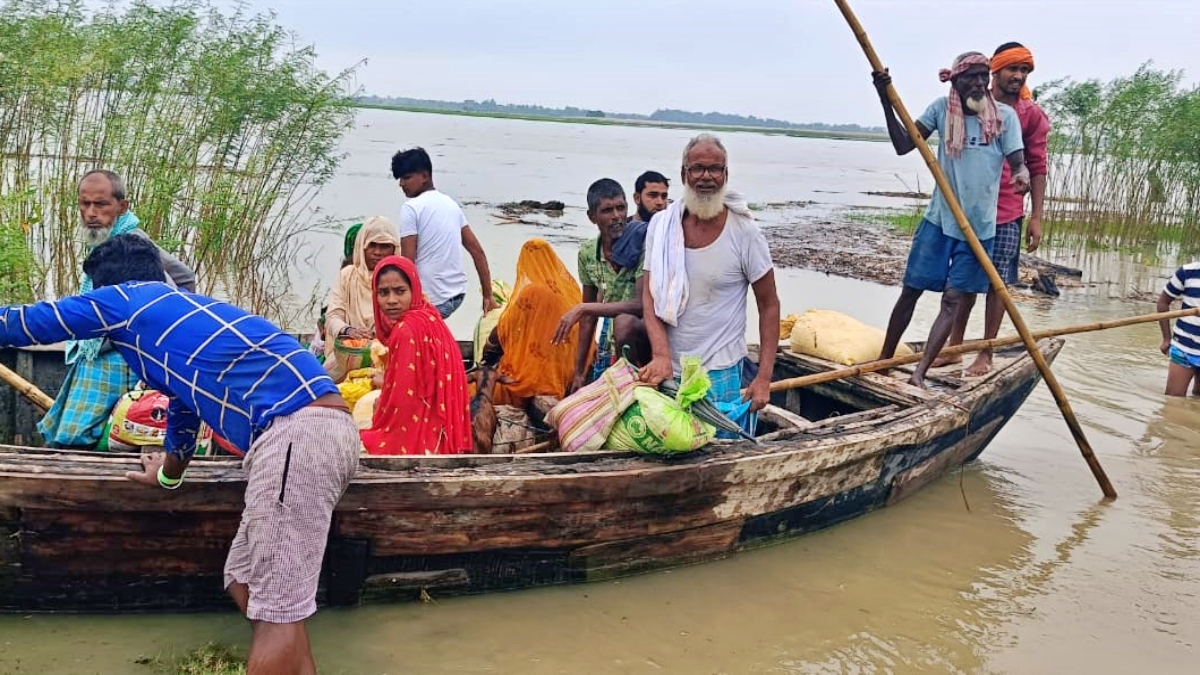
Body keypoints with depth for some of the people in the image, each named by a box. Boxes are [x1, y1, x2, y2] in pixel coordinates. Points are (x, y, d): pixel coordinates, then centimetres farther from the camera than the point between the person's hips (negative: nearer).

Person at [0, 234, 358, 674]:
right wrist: (168, 475, 64)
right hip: (318, 425, 9)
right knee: (247, 584, 17)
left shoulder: (124, 299, 10)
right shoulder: (177, 313, 34)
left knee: (275, 611, -5)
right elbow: (184, 405, 48)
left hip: (297, 429, -9)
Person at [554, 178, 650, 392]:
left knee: (624, 323, -35)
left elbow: (641, 305, -23)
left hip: (643, 335, -6)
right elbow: (589, 316, 8)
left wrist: (582, 309, -22)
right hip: (610, 342, 6)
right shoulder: (587, 252, 2)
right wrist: (579, 372, 9)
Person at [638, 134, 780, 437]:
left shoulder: (745, 232, -8)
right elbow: (650, 296, -2)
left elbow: (769, 305, -3)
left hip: (721, 375, -3)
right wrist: (661, 355, -17)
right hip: (669, 371, 3)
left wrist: (764, 377, -9)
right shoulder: (661, 225, -1)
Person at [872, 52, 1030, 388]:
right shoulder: (941, 108, -1)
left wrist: (1022, 173, -33)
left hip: (979, 226, -1)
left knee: (953, 299, -4)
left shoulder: (1005, 115, -4)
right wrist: (886, 100, -16)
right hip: (939, 219, 1)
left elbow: (1017, 161, -8)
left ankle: (919, 373, -3)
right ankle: (884, 359, 18)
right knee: (911, 290, 4)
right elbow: (903, 145, -6)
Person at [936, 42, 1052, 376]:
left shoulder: (1032, 115, 0)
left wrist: (1036, 218, -5)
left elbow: (1037, 169, 1)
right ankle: (954, 347, 20)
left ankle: (986, 353, 13)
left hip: (1007, 215, -2)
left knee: (997, 283, 3)